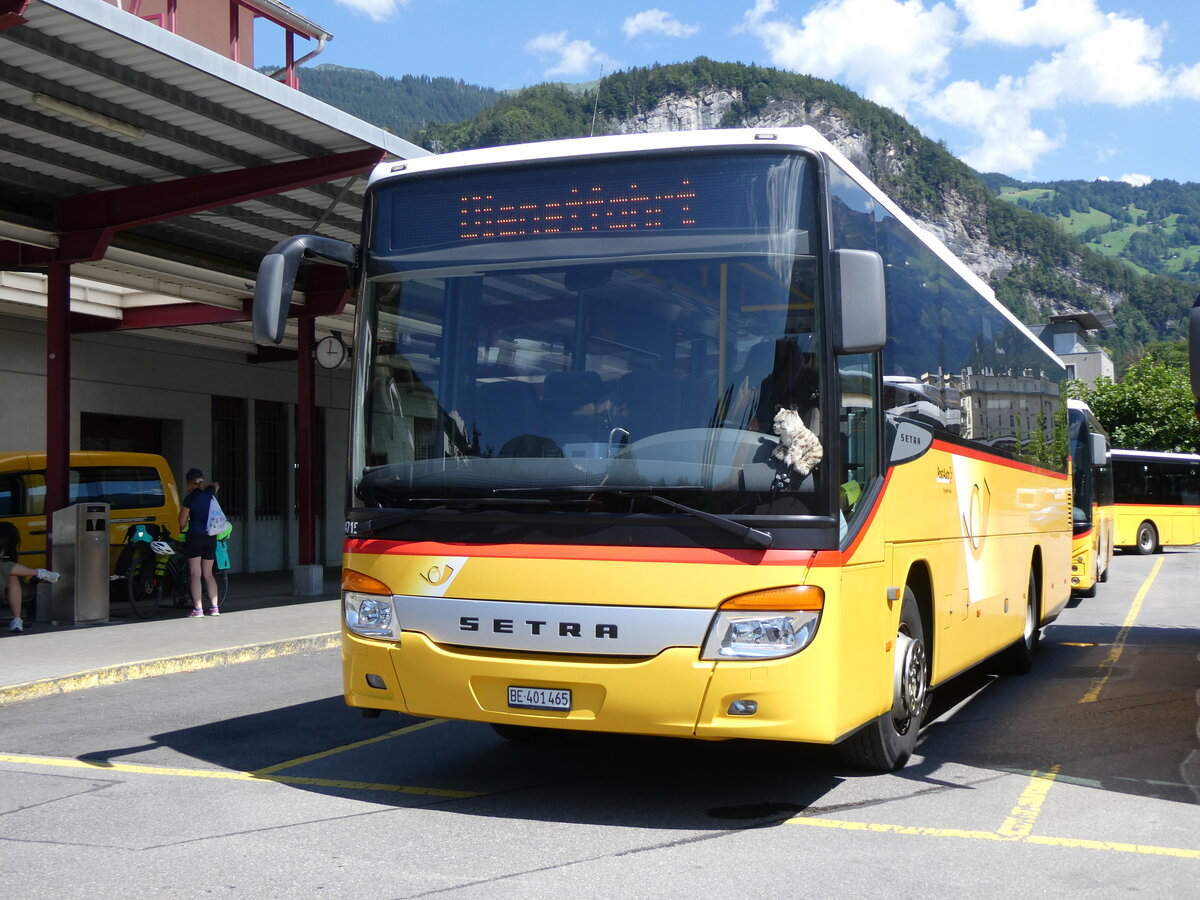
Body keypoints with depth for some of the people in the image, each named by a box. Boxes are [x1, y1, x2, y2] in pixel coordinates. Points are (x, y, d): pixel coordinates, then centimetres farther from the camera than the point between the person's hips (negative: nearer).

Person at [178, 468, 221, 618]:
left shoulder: (190, 498, -10)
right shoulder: (210, 491, 3)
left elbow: (182, 522, -5)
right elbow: (216, 485, 30)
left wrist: (182, 529, 16)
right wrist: (201, 487, 26)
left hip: (195, 537, -5)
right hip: (210, 537, 5)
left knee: (195, 574, -2)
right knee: (208, 574, 14)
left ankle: (198, 609, -7)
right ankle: (214, 607, 10)